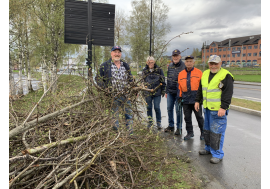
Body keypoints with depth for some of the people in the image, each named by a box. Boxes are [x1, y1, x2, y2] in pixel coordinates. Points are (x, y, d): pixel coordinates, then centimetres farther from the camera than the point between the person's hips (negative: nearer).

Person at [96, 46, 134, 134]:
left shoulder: (126, 66, 15)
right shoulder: (105, 66, 1)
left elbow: (130, 79, 21)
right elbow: (98, 78, 1)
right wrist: (105, 88, -10)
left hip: (125, 95, 4)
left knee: (129, 114, 8)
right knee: (114, 115, 4)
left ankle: (130, 133, 19)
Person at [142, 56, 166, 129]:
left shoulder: (159, 70, 1)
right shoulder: (145, 70, 7)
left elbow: (163, 81, 4)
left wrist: (163, 90, 1)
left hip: (157, 92, -2)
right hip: (147, 92, 3)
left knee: (157, 108, -2)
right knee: (149, 107, 8)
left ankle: (159, 123, 14)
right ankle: (150, 122, 23)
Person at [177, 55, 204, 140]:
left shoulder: (199, 72, 0)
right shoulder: (181, 74, 10)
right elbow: (179, 86, 12)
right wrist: (180, 97, 7)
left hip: (196, 99, -3)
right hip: (185, 100, 3)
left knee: (199, 117, 8)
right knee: (187, 117, 10)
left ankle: (203, 133, 25)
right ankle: (190, 132, 25)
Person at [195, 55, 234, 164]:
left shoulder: (226, 76, -10)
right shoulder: (205, 74, 12)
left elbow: (228, 93, -15)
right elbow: (200, 89, 20)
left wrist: (223, 107, -20)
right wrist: (197, 101, 16)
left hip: (218, 110, -7)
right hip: (207, 108, 8)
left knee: (216, 131, -4)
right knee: (207, 130, 18)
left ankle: (217, 154, 9)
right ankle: (209, 148, 34)